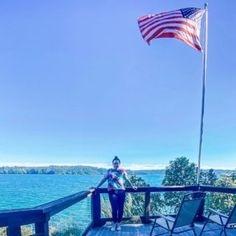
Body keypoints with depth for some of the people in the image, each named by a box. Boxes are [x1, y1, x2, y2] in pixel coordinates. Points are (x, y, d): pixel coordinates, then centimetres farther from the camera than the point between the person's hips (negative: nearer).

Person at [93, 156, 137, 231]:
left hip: (121, 191, 2)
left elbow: (127, 179, 21)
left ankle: (118, 223, 20)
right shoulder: (109, 171, 7)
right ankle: (114, 223, 12)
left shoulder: (122, 171, 10)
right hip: (112, 191, -1)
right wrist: (96, 187, 5)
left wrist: (132, 186, 26)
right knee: (114, 208, -8)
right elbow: (103, 179, 8)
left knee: (120, 208, 3)